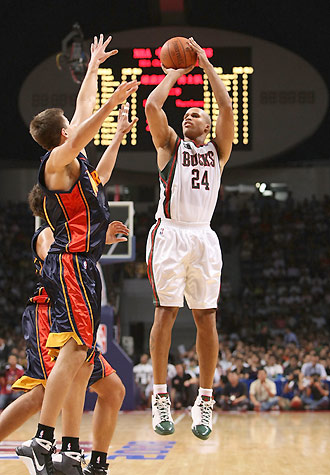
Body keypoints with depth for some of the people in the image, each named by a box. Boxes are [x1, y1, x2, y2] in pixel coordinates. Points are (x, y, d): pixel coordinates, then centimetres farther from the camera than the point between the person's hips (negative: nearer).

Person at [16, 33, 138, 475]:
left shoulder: (74, 160, 20)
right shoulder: (58, 159, -5)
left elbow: (83, 107, 35)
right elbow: (79, 138, -29)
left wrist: (94, 65, 43)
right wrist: (111, 104, -39)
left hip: (79, 264, 10)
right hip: (72, 262, -10)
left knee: (83, 357, 5)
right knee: (75, 347, -20)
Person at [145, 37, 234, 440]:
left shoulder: (217, 150, 16)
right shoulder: (169, 145, 13)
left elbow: (227, 108, 2)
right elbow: (152, 106, -1)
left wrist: (206, 65, 5)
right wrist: (174, 73, 10)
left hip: (203, 237, 2)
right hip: (170, 235, -2)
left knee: (206, 318, -1)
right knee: (165, 313, -6)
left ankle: (205, 401, 3)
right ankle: (160, 398, -3)